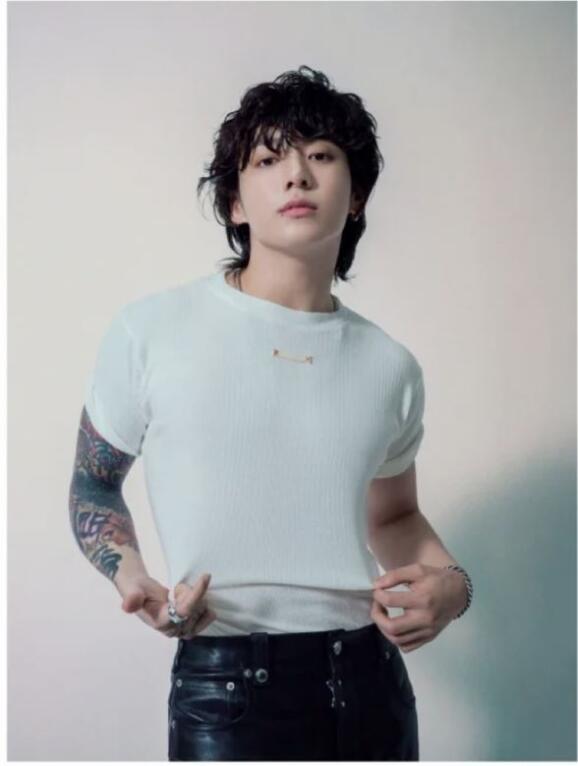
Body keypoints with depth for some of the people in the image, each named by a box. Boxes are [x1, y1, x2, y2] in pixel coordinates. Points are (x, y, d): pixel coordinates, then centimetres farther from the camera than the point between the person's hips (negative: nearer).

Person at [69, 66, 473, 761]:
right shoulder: (151, 331, -6)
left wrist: (449, 580, 0)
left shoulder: (389, 366, 5)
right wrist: (132, 579, -12)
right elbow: (93, 486, 6)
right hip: (227, 686, -4)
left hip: (372, 683, 4)